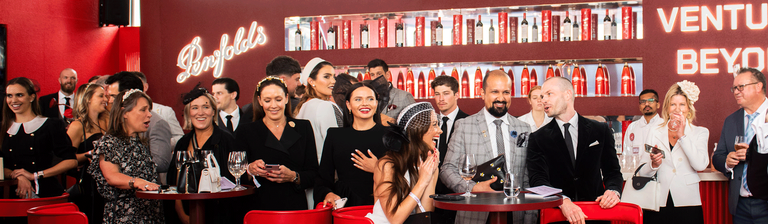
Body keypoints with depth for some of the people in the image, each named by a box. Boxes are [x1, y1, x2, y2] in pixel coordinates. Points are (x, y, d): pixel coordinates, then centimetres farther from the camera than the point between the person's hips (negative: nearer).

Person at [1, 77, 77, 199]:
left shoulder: (49, 125, 4)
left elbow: (71, 161, -1)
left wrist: (35, 175, -4)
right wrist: (18, 176, -10)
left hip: (47, 193, -2)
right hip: (14, 194, 2)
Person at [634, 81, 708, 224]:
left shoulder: (700, 132, 9)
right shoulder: (655, 131, 12)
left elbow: (701, 165, -9)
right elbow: (642, 172, 8)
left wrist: (682, 135, -9)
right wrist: (653, 164, -13)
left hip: (687, 203, -1)